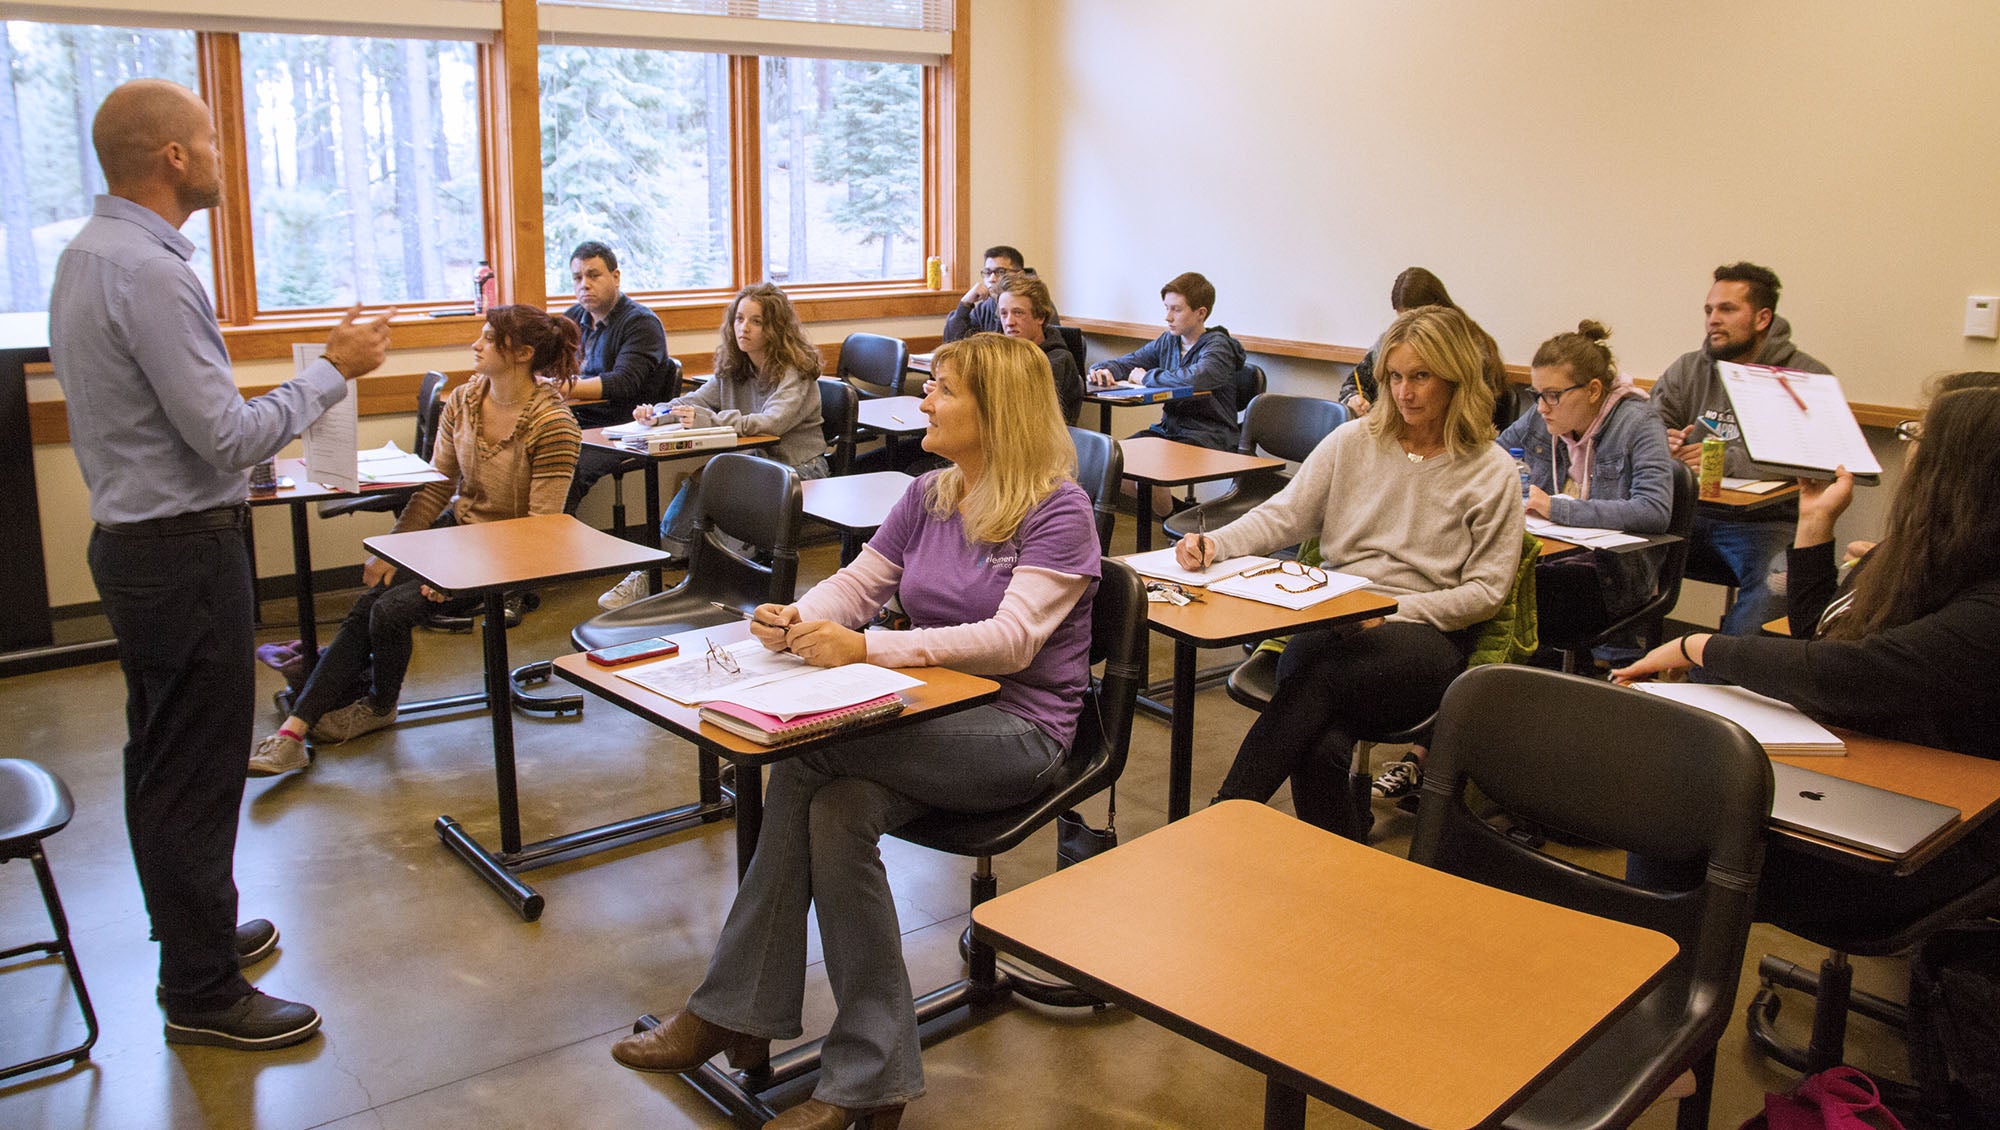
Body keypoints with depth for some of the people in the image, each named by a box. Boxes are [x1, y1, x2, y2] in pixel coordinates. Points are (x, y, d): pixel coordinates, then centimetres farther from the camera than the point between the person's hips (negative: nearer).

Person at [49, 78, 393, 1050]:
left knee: (164, 761, 20)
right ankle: (202, 992, 12)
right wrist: (332, 369, -14)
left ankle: (192, 932, 36)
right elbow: (227, 434, -24)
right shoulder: (149, 272, -22)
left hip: (131, 536, 10)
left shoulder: (88, 253, 10)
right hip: (185, 551, -10)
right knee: (195, 773, -1)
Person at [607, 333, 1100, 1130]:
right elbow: (856, 582, 9)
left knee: (810, 755, -26)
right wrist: (797, 621, -16)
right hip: (929, 718, 6)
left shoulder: (1058, 510, -9)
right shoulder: (927, 496, 13)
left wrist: (865, 647, -31)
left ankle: (735, 1013, -14)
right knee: (835, 809, -26)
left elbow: (1011, 639, -21)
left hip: (1018, 728, -6)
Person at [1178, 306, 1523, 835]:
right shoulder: (1353, 441, 14)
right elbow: (1282, 515, 10)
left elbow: (1486, 589, 3)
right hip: (1331, 621, 2)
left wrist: (1394, 610, -11)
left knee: (1320, 677, -35)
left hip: (1424, 634, -2)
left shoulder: (1493, 472, 6)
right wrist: (1215, 543, -9)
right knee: (1319, 747, -32)